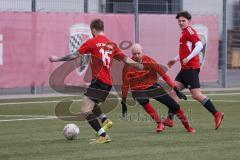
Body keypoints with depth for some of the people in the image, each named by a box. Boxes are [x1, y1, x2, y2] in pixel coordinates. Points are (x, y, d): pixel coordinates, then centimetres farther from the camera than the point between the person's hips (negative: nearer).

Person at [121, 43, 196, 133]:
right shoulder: (128, 66, -14)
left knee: (173, 105, -4)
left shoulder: (148, 61, -18)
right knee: (144, 102, -34)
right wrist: (123, 100, 3)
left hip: (152, 87, 0)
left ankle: (187, 125, 15)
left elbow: (163, 74, -15)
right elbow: (125, 84, -2)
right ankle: (159, 124, -22)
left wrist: (175, 89, -16)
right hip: (138, 90, 0)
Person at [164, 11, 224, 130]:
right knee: (174, 91, 5)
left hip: (191, 68, -10)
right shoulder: (184, 32, 19)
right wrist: (175, 60, 29)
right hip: (185, 68, 10)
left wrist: (188, 58, -25)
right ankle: (170, 119, 4)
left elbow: (199, 46, -22)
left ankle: (216, 114, -5)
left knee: (196, 94, -11)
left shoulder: (189, 31, -10)